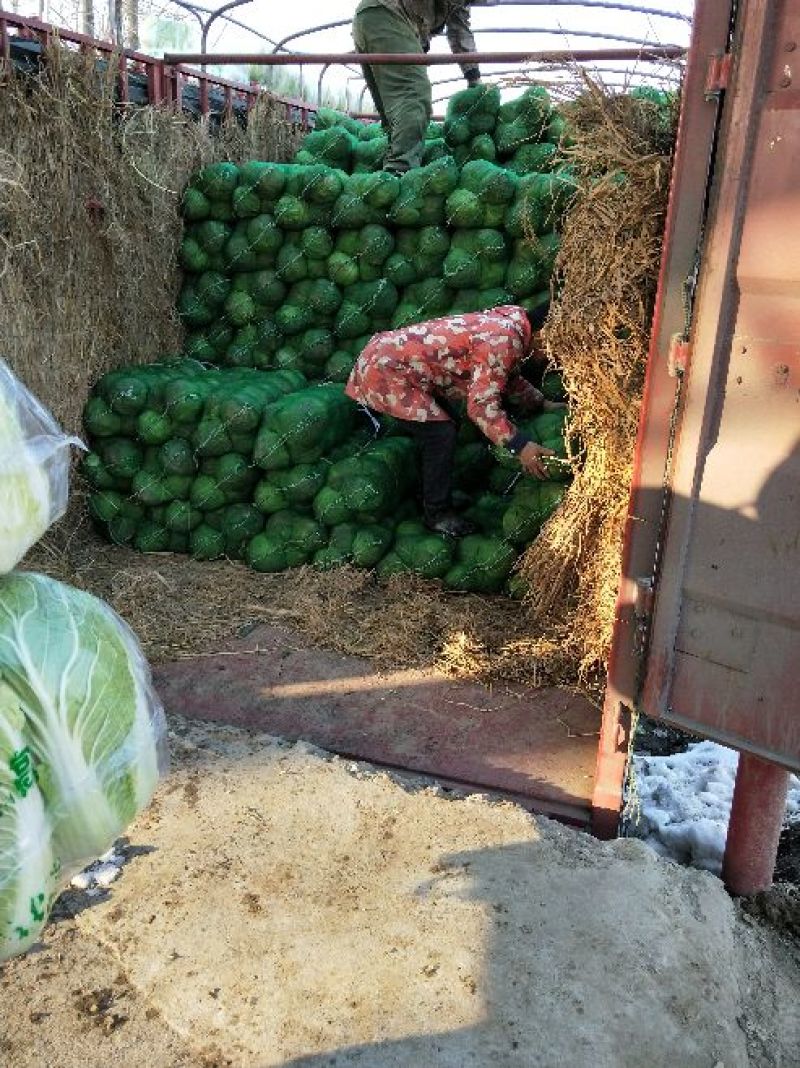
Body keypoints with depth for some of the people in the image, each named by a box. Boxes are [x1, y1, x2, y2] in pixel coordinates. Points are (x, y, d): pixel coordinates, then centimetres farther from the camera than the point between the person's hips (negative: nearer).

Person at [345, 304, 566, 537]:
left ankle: (434, 494, 28)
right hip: (386, 369, -10)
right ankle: (437, 514, 2)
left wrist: (543, 404, 16)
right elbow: (481, 404, -26)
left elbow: (509, 378, 22)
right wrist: (520, 446, -26)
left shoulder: (507, 322, 7)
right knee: (441, 434, -11)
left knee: (447, 425, 15)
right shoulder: (504, 340, -23)